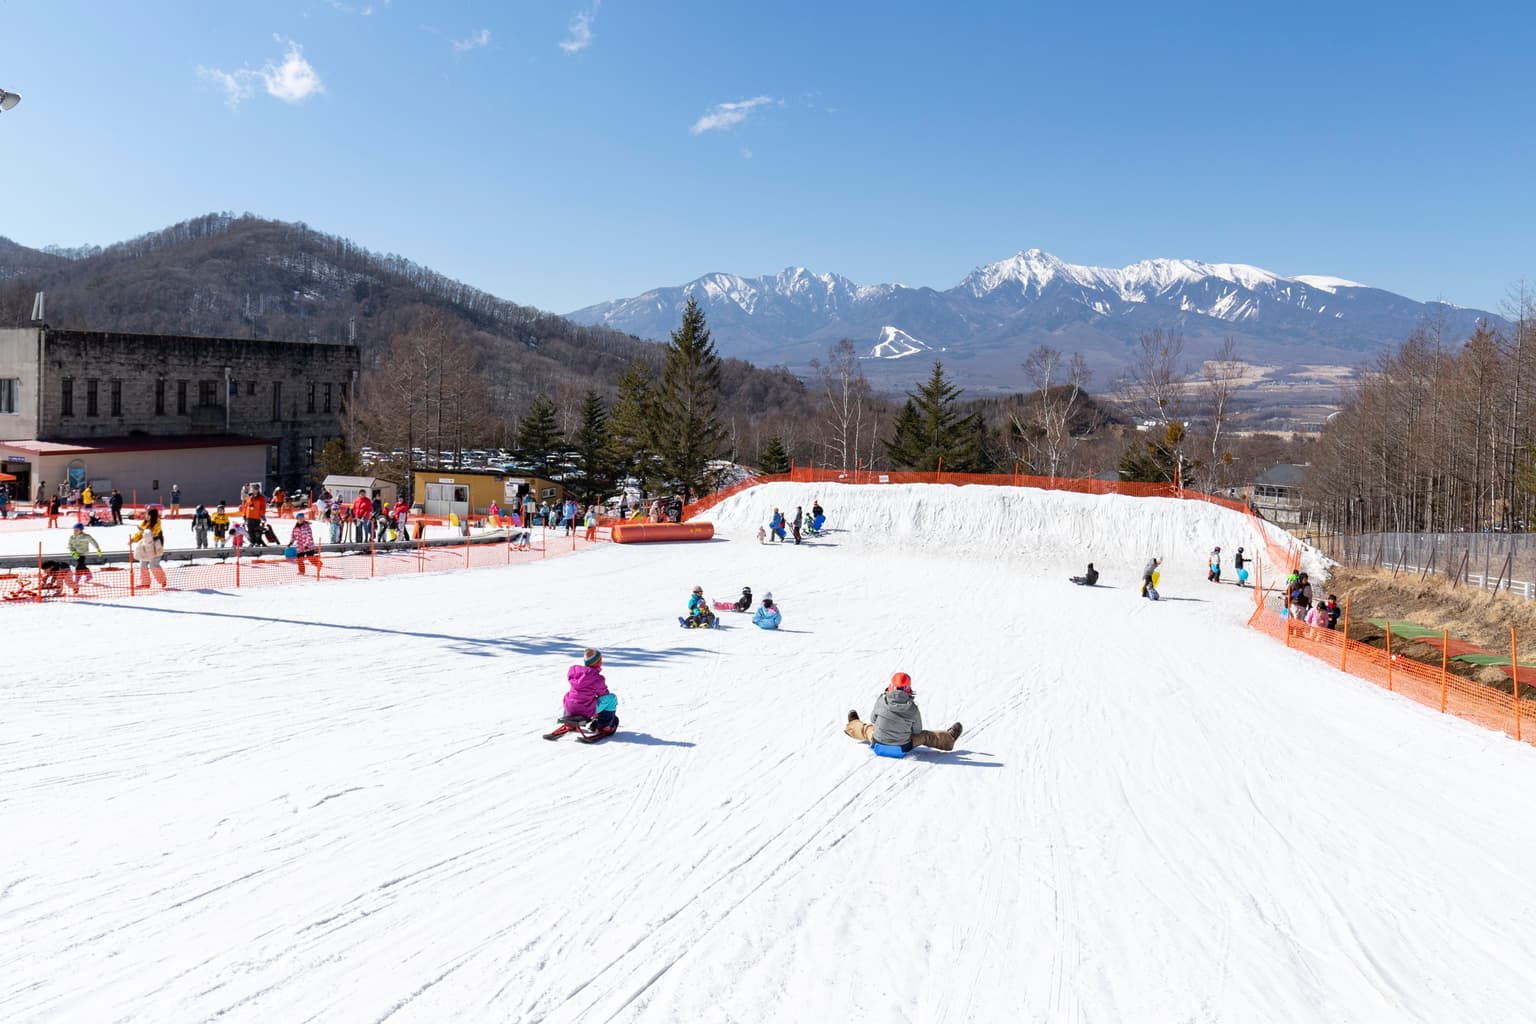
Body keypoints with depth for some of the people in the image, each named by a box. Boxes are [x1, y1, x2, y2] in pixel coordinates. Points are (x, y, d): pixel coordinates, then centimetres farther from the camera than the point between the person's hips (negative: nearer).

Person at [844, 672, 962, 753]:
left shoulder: (881, 701, -19)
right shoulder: (913, 709, -21)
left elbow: (872, 719, -2)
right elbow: (917, 731, -7)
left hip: (878, 744, 1)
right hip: (902, 748, -1)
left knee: (867, 729, 35)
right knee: (925, 736, 25)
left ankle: (853, 725, 68)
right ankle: (948, 739, 48)